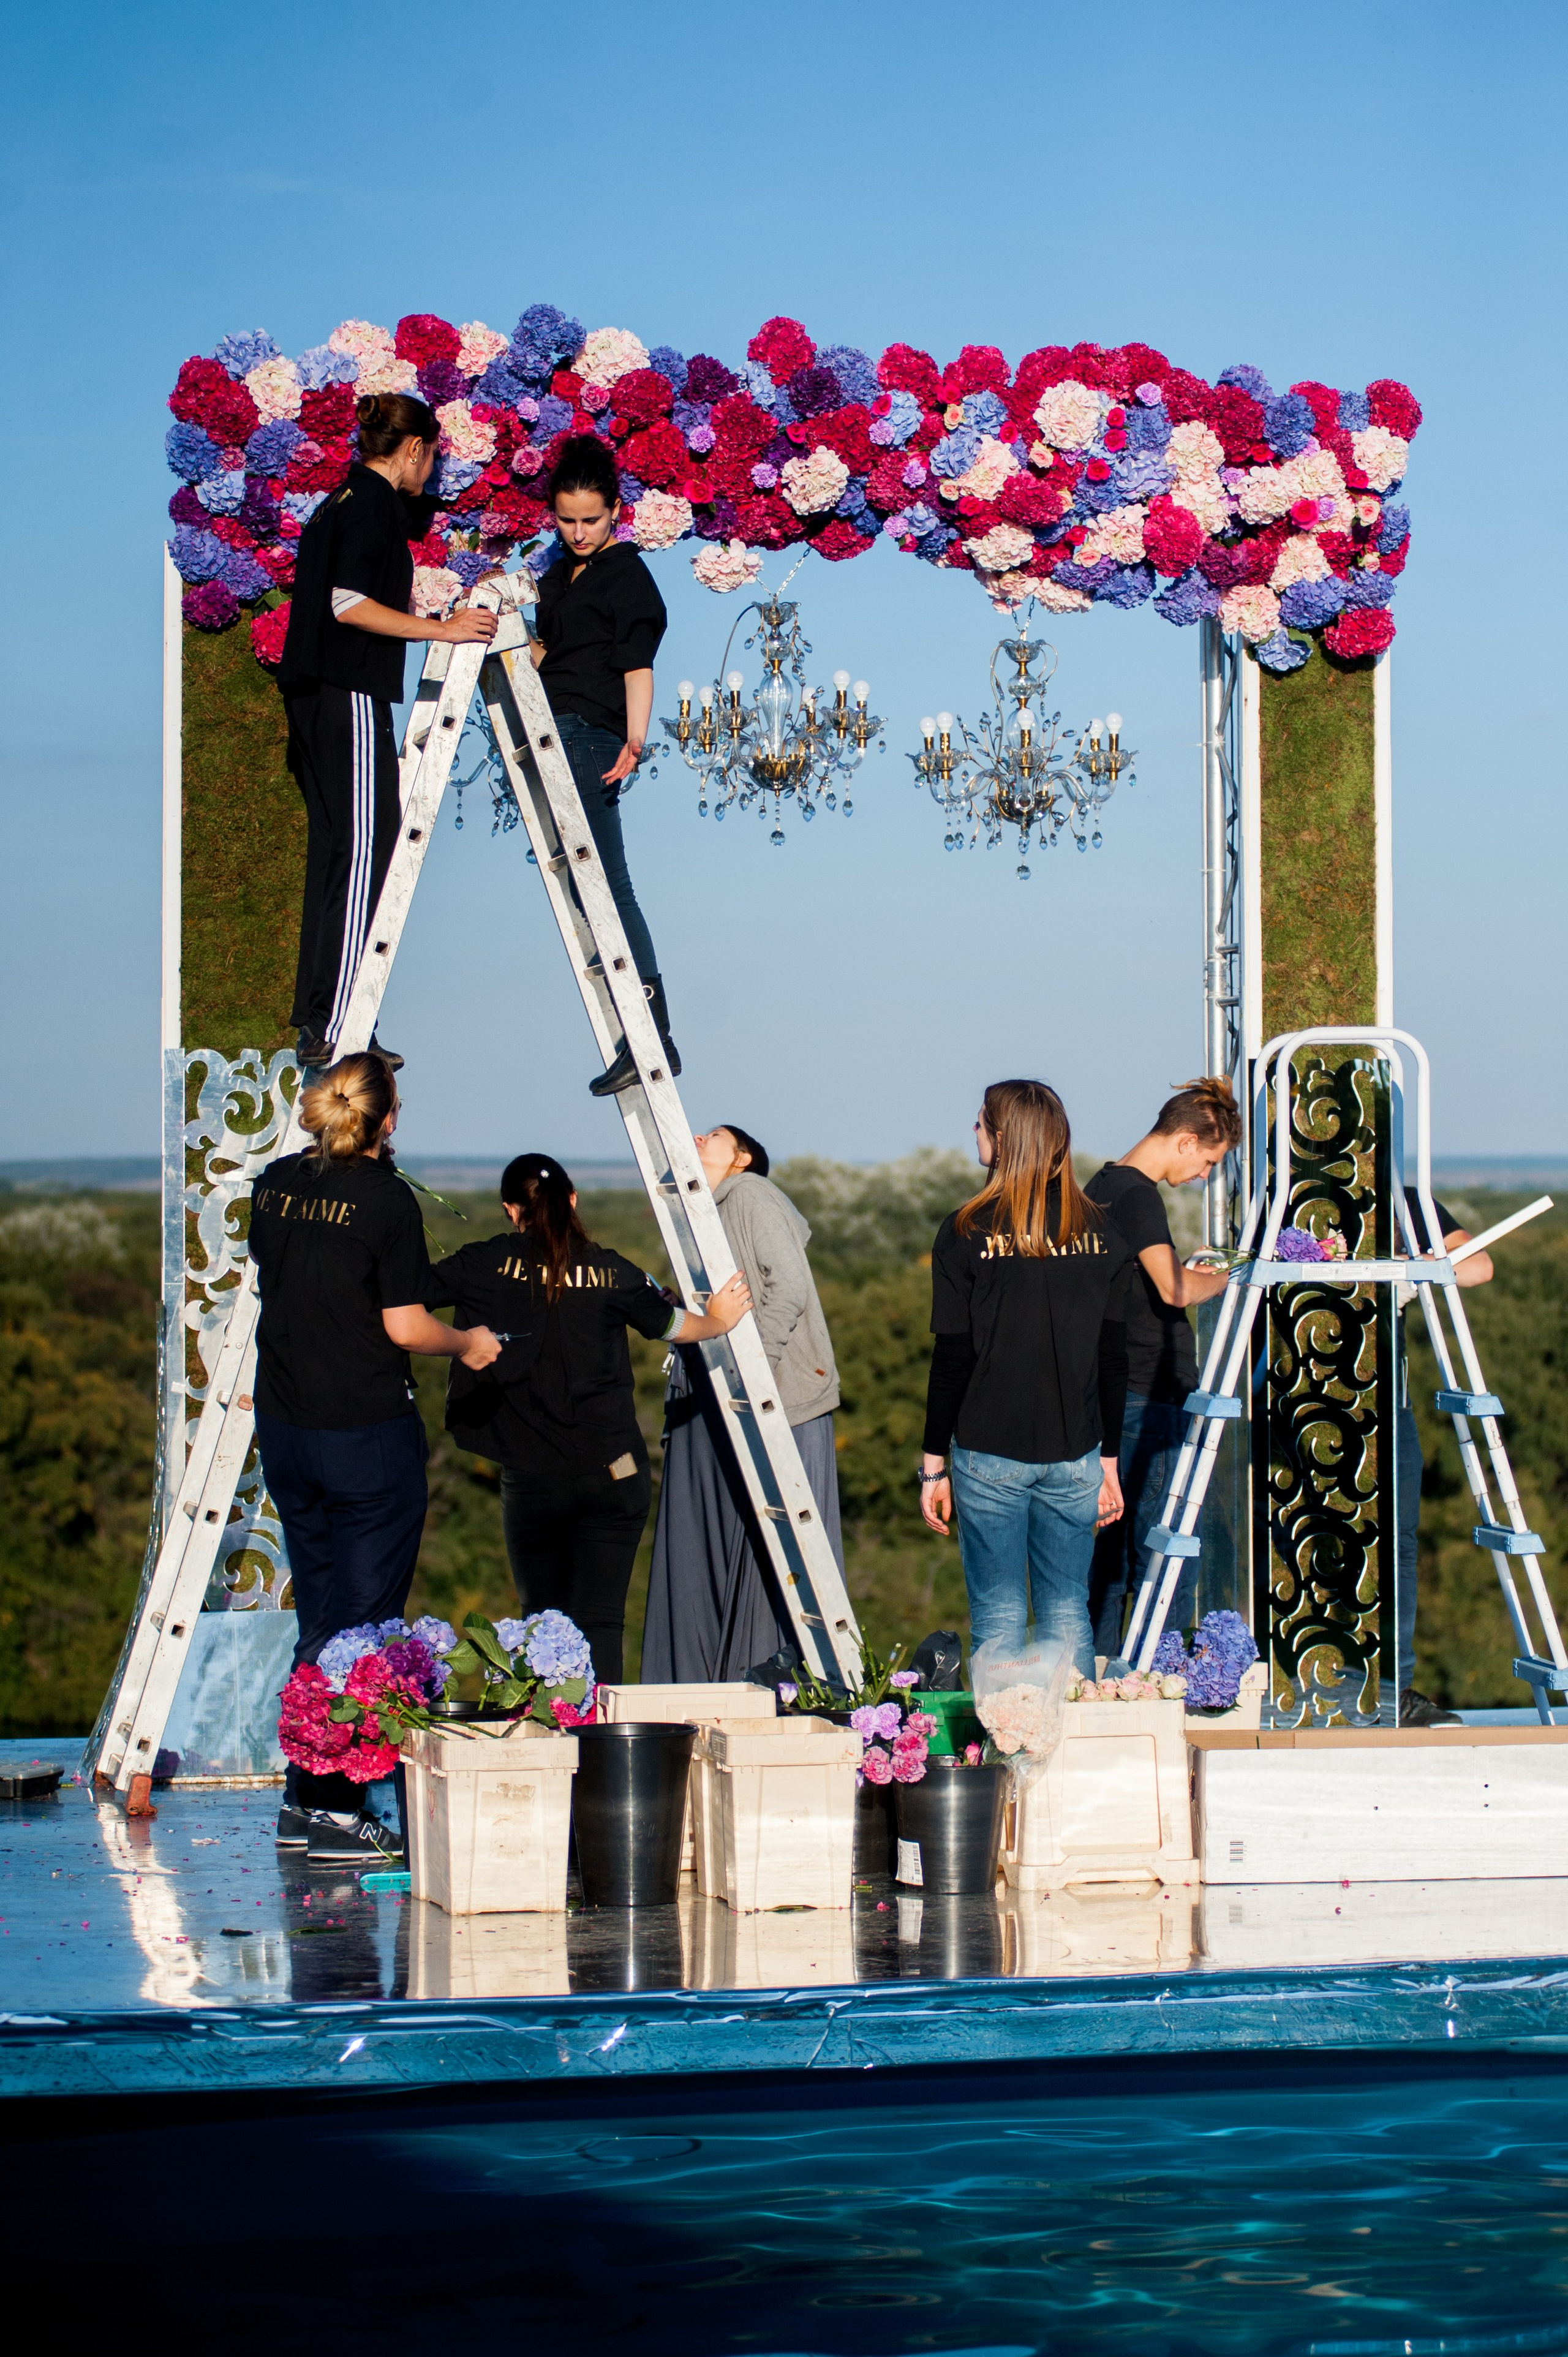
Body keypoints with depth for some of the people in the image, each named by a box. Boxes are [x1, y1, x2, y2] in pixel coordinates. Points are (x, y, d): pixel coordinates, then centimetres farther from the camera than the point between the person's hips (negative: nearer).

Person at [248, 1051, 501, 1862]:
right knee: (363, 1621, 0)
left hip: (283, 1424, 6)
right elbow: (404, 1327, -12)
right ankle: (337, 1807, -1)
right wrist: (467, 1344, 5)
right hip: (367, 1431, -6)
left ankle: (302, 1801, 19)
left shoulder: (277, 1184, 5)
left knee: (318, 1617, 16)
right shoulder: (385, 1200, -13)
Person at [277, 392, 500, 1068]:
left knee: (333, 852, 13)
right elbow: (348, 604, -21)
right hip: (350, 700, -10)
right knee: (363, 853, -9)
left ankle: (315, 1014, 16)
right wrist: (440, 628, -18)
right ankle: (333, 1030, -12)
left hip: (314, 698, 10)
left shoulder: (342, 502, 18)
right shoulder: (375, 506, -11)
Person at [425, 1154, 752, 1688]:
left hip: (531, 1480, -1)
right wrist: (718, 1321, 35)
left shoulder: (487, 1266, -3)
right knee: (600, 1623, 1)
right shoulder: (611, 1272, 2)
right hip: (615, 1475, 1)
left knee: (545, 1620, 13)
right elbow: (674, 1324, 15)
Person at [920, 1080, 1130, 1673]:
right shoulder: (1100, 1230, 3)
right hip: (1075, 1453, 3)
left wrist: (934, 1465, 0)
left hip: (990, 1453, -3)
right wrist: (1109, 1459, 14)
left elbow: (952, 1358, -7)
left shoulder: (967, 1231, -7)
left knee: (998, 1612, 4)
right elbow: (1113, 1357, 6)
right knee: (1068, 1608, 10)